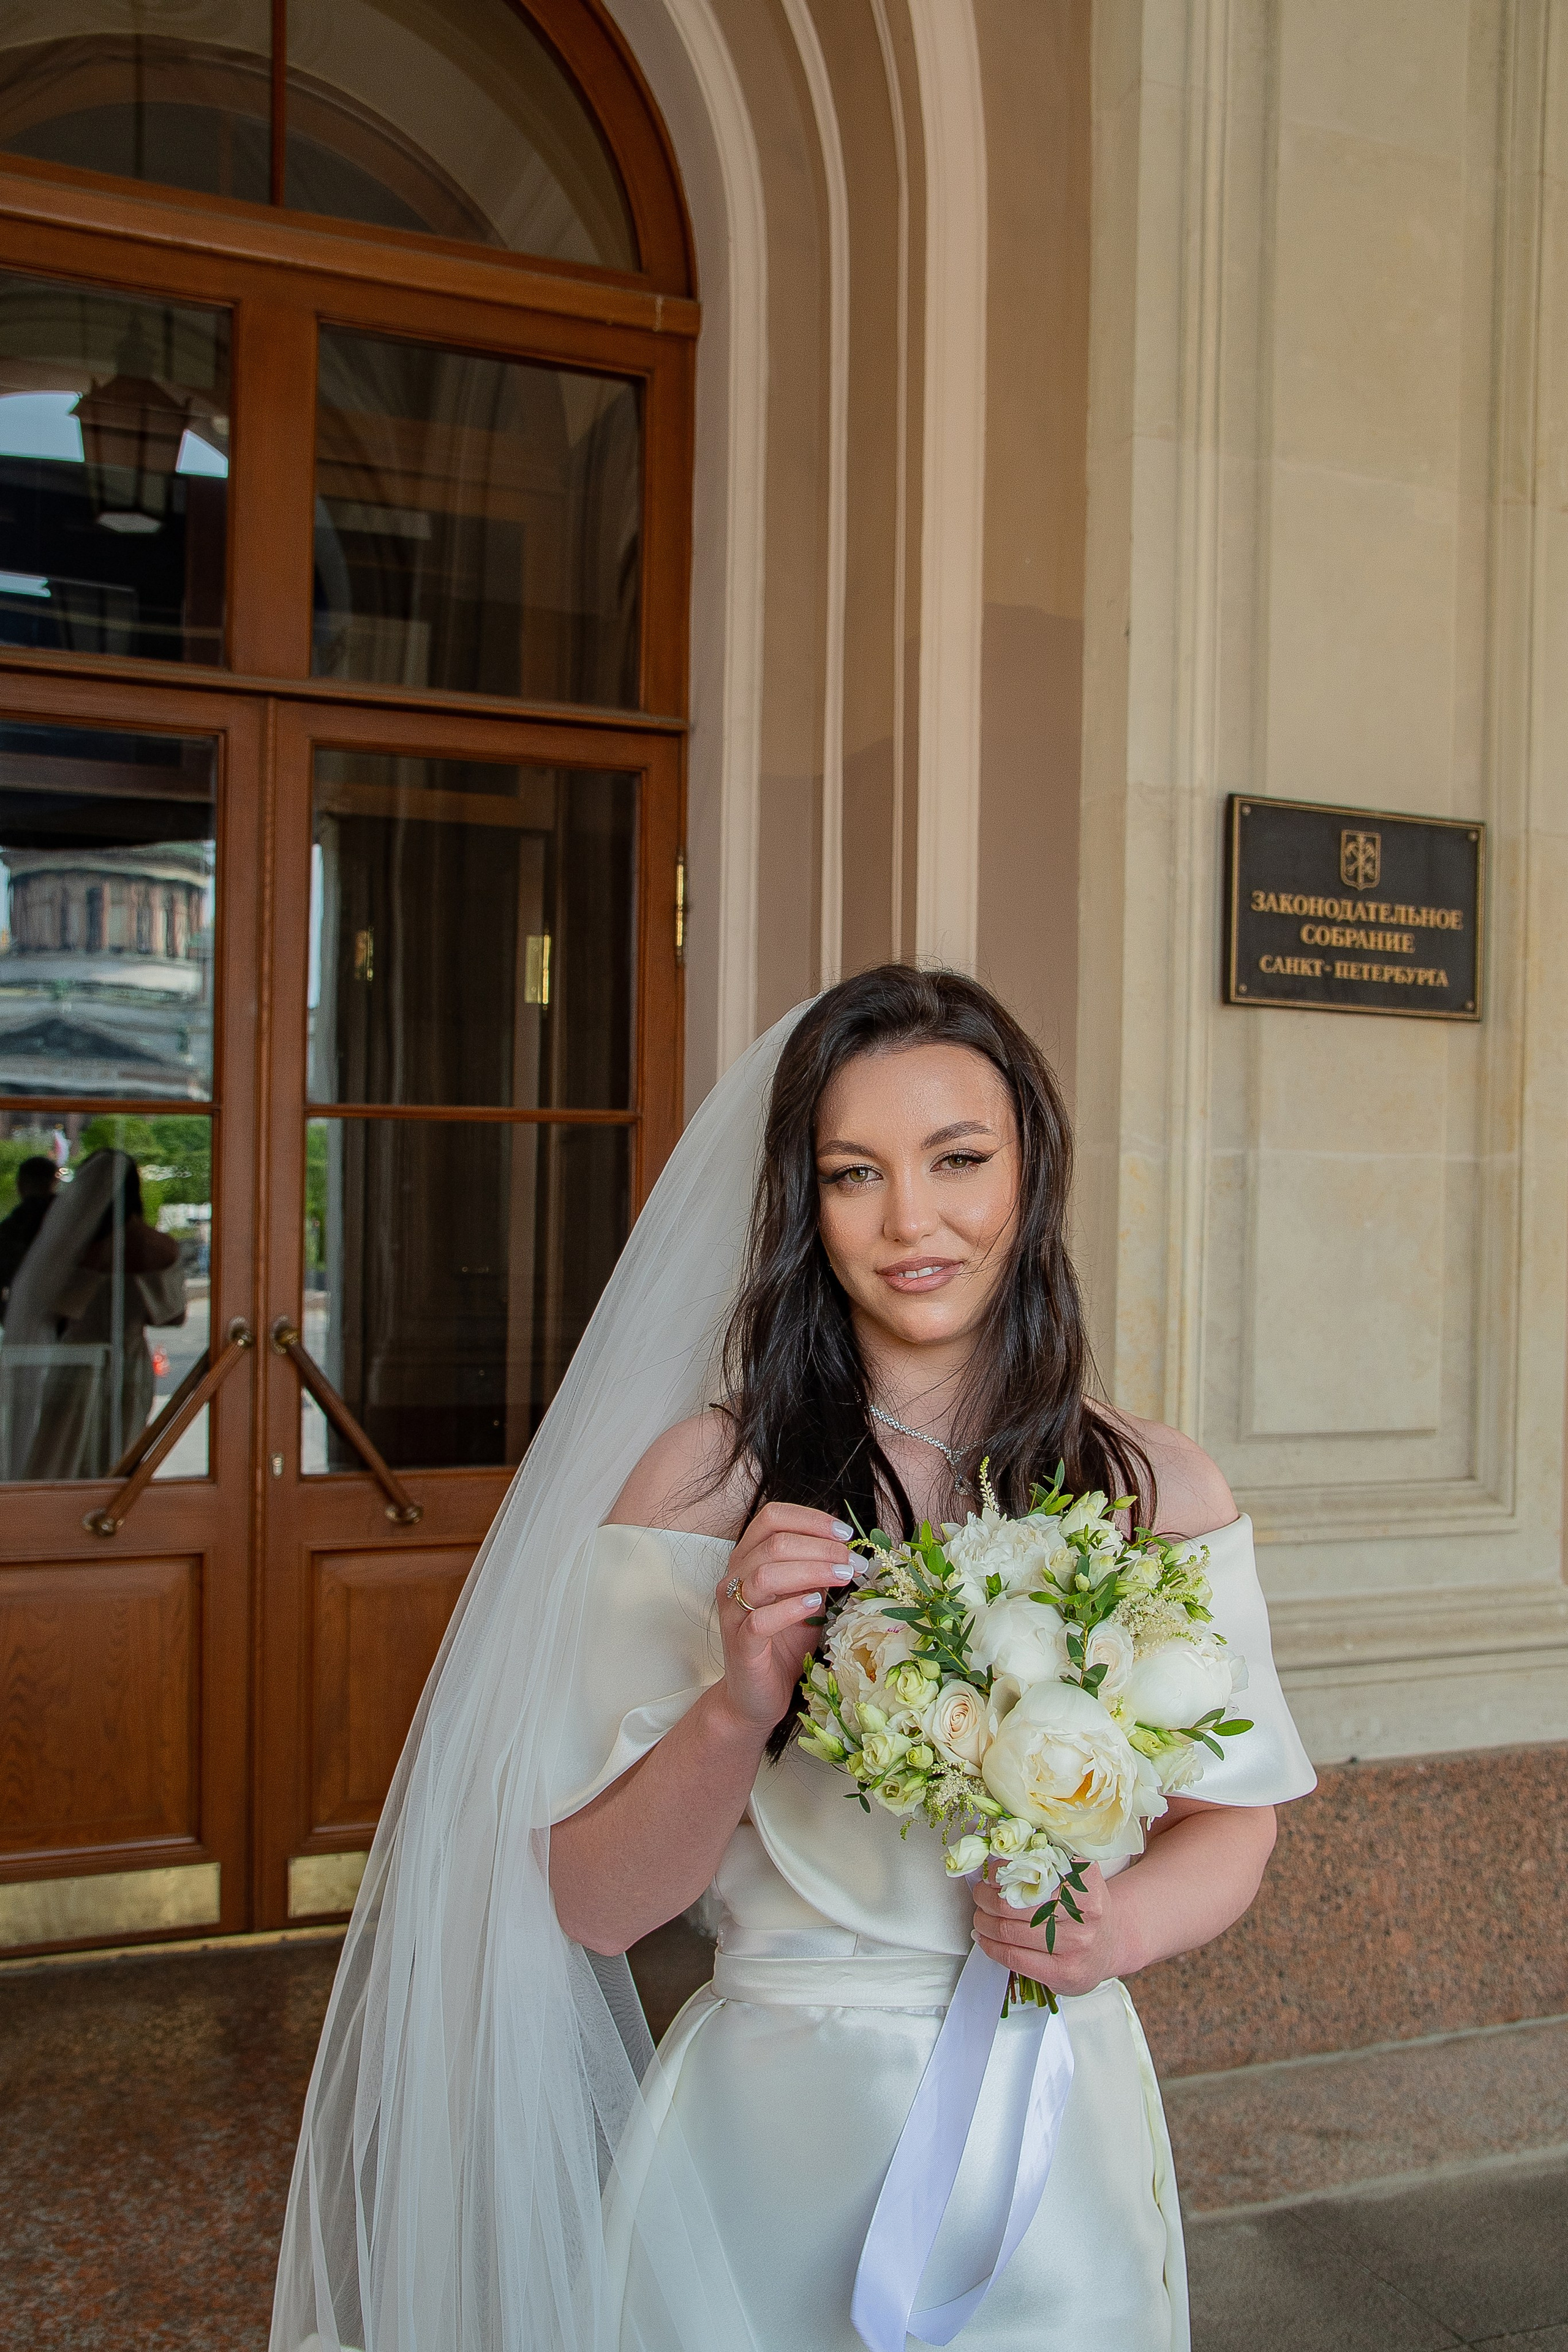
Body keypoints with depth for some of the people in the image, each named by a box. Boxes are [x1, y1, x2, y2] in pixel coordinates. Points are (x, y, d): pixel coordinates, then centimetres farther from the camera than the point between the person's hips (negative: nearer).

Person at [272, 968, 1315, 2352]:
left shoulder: (1157, 1491, -6)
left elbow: (1233, 1820, 4)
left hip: (1060, 2146, 2)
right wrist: (737, 1709, -28)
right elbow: (591, 1908, -10)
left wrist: (1122, 1926, -17)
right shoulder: (707, 1481, -12)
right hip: (773, 2152, -2)